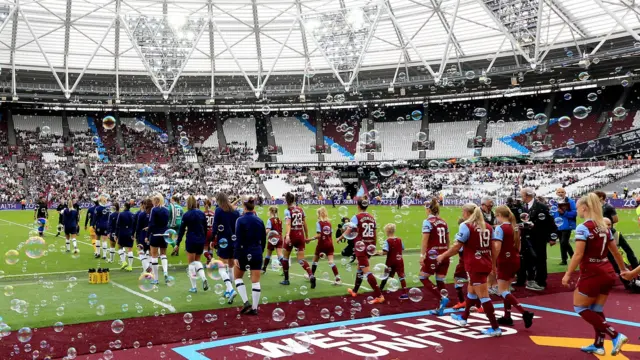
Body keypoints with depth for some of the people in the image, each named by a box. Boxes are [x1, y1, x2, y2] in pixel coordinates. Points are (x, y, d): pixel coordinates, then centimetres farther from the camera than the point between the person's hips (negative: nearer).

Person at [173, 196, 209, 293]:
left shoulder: (186, 215, -8)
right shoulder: (202, 214, 3)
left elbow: (181, 230, -7)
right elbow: (205, 228, 8)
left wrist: (177, 244, -2)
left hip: (191, 241, -4)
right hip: (201, 241, 4)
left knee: (191, 263, 7)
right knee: (197, 261, 20)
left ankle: (193, 287, 7)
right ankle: (203, 278, -6)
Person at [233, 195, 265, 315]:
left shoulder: (241, 220, -11)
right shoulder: (260, 221, 3)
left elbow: (238, 240, -15)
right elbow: (263, 239, 9)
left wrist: (235, 257, -14)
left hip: (244, 253, -3)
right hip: (256, 253, 4)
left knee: (237, 277, 16)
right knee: (256, 281, 5)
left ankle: (246, 302, 3)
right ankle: (254, 308, 7)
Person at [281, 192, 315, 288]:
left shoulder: (288, 211, -9)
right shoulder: (301, 210, 7)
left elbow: (288, 224, -25)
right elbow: (305, 224, 11)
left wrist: (287, 235, -38)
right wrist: (306, 236, 21)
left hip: (291, 235, -4)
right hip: (300, 235, 4)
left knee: (285, 257, 17)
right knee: (301, 259, 2)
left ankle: (286, 279, 24)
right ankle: (311, 275, -23)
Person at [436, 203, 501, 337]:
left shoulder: (466, 226, -10)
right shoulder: (488, 227, 9)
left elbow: (457, 247, -11)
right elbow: (493, 247, 12)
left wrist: (443, 256, 1)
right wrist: (493, 264, 21)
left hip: (475, 265, -8)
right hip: (485, 264, 8)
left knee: (483, 296, -5)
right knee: (471, 291, 24)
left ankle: (495, 328, -4)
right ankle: (463, 318, 40)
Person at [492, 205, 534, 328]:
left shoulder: (500, 228, -15)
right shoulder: (515, 227, 10)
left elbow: (497, 248, -23)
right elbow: (518, 246, 17)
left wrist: (493, 263, -18)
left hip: (504, 261, -8)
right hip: (515, 260, 8)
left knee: (502, 291, -5)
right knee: (506, 289, 17)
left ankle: (525, 313, -17)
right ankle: (507, 317, 18)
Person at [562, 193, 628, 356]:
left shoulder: (583, 228, -15)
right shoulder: (604, 227, 8)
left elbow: (578, 255, -20)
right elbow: (615, 252, 16)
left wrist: (568, 274, -14)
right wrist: (624, 270, 29)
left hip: (592, 274, -8)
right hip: (607, 274, 8)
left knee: (580, 308, 6)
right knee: (596, 310, 17)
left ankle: (615, 336, -2)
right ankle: (598, 345, 21)